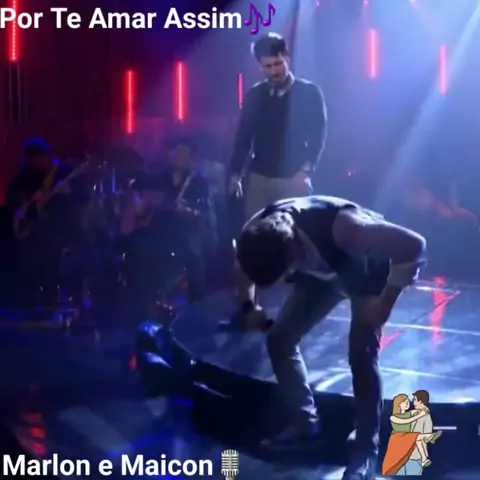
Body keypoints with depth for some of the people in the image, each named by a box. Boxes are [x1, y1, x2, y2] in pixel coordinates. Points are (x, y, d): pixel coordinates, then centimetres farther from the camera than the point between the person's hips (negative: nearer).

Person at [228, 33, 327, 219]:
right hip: (260, 178, 3)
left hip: (294, 179, -3)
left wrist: (305, 171, -16)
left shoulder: (309, 93, -1)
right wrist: (236, 174, 6)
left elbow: (317, 136, -4)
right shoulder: (254, 95, 8)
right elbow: (243, 136, 12)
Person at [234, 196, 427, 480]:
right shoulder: (259, 232, -28)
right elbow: (247, 264, -1)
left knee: (361, 354, -16)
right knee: (279, 338, 1)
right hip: (321, 272, 6)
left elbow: (414, 245, -37)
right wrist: (248, 306, -10)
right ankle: (306, 422, 17)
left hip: (366, 269, -5)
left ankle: (367, 451, -5)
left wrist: (386, 302, -34)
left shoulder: (341, 226, -46)